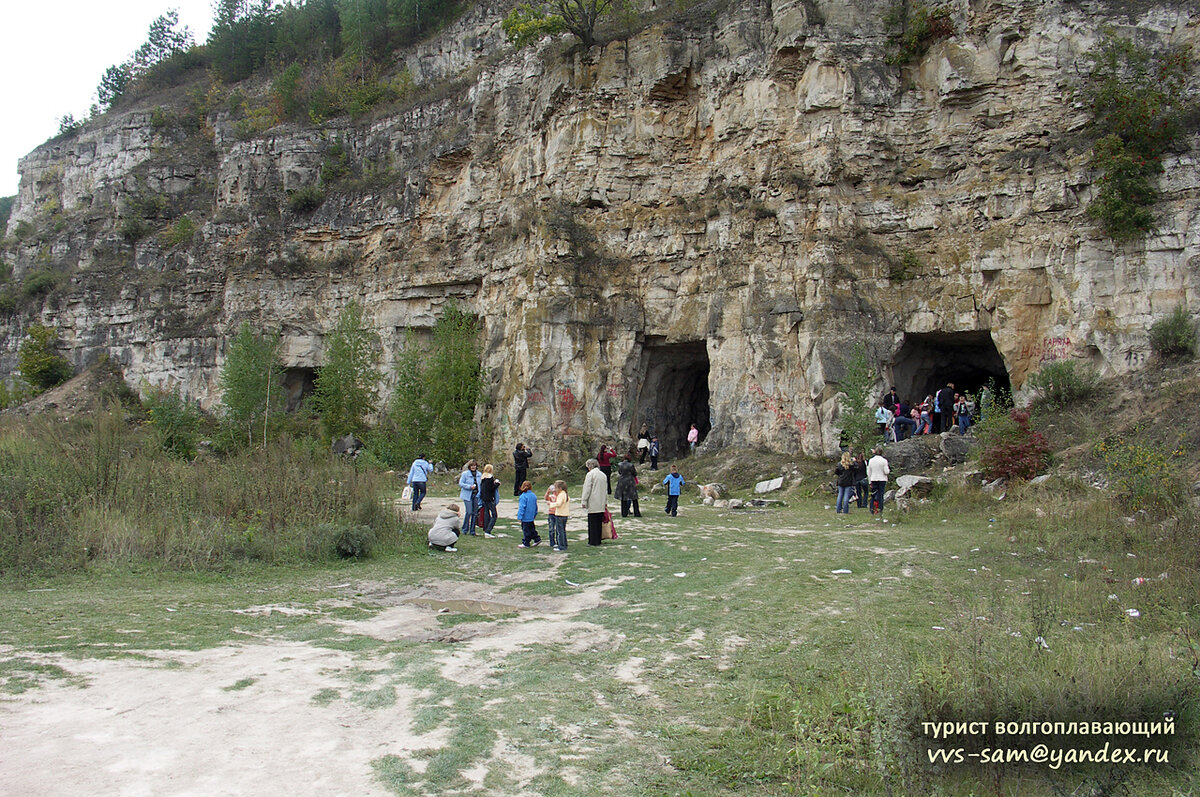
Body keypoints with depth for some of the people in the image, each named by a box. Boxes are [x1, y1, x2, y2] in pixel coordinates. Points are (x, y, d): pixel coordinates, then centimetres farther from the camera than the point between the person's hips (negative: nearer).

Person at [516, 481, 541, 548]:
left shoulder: (523, 496, -18)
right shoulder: (534, 496, 6)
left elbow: (522, 507, -19)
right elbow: (536, 507, 15)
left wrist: (519, 516, -15)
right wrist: (535, 514, 26)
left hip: (526, 517, -8)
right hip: (531, 516, 8)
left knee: (526, 530, 0)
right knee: (531, 529, 19)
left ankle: (526, 543, 7)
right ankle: (537, 539, 21)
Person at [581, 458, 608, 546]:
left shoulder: (590, 474, -9)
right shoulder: (603, 474, 12)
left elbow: (587, 489, -11)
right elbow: (605, 490, 18)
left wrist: (584, 501, -8)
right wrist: (606, 501, 25)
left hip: (592, 504, -6)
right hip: (601, 504, 6)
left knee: (592, 523, -2)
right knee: (599, 522, 10)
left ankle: (593, 541, -2)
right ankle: (598, 540, 14)